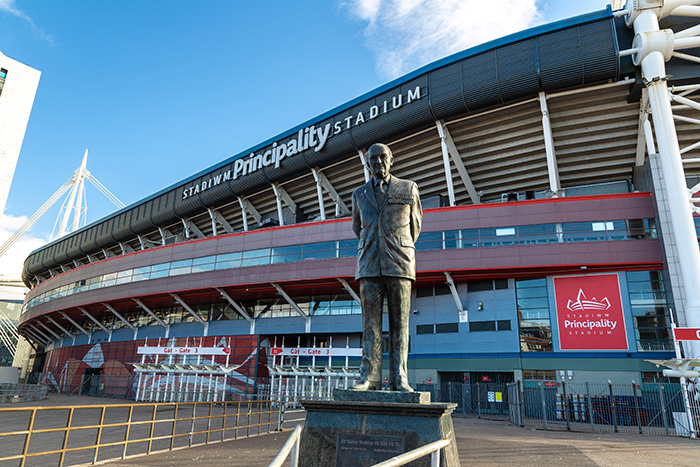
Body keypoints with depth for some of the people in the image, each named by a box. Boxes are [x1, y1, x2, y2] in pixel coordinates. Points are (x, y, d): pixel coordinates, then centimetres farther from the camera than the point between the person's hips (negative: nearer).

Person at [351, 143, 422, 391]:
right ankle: (369, 376, 1)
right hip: (369, 266, 2)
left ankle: (399, 378, 3)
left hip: (399, 266, -1)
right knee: (371, 323, -1)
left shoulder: (409, 189, 10)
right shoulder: (359, 194, 15)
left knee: (399, 322, -1)